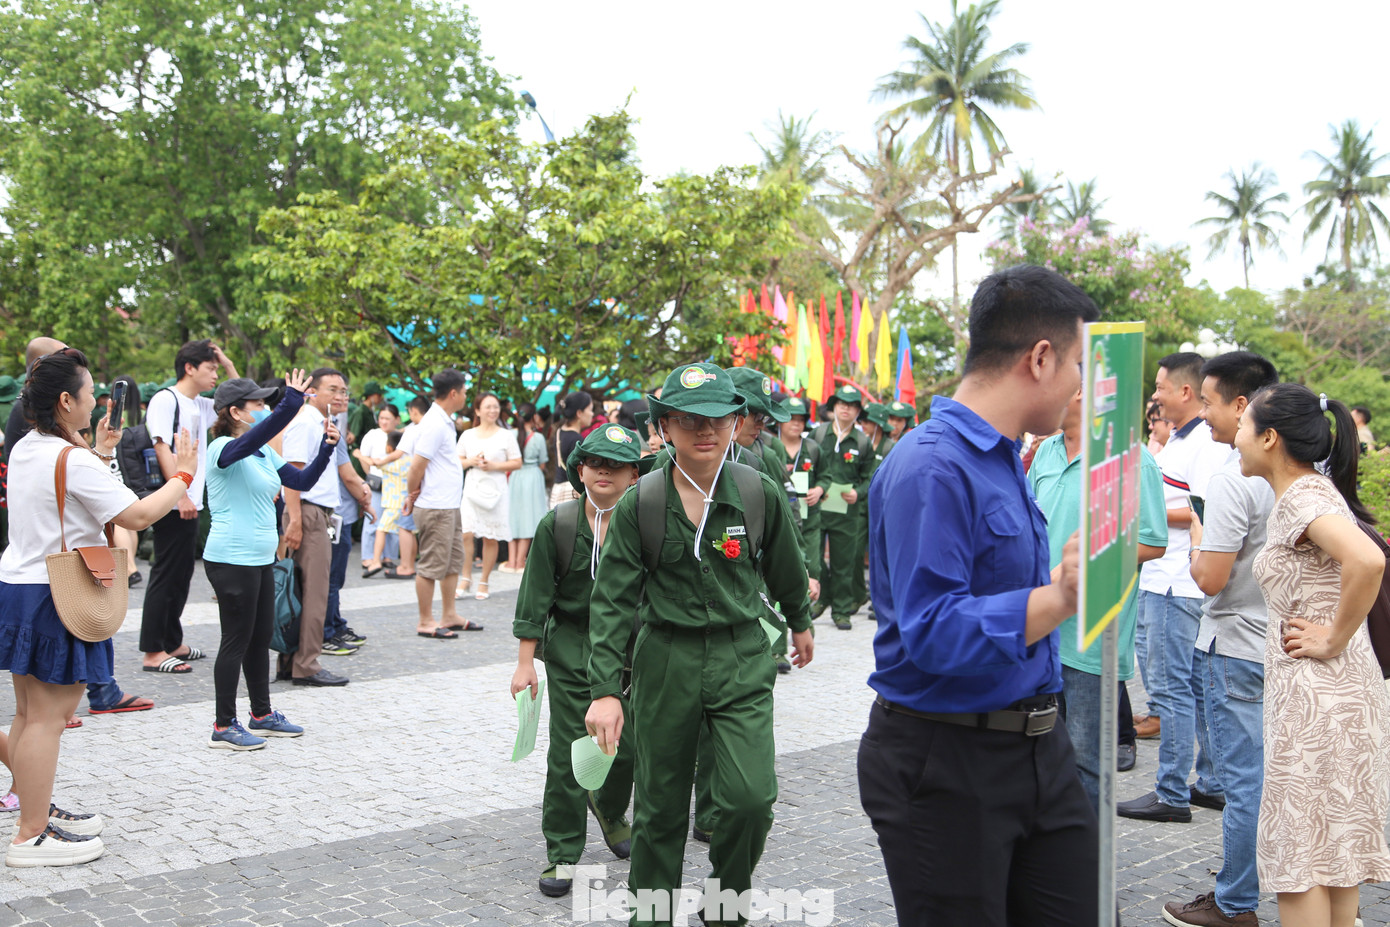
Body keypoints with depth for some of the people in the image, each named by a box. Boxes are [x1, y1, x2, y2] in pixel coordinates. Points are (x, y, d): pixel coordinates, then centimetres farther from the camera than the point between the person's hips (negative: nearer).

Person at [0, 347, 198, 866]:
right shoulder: (74, 460, -18)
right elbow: (137, 515, -20)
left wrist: (100, 453, 27)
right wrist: (182, 476, -9)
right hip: (53, 598, -10)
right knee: (48, 716, -5)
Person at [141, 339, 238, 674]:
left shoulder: (202, 406, 15)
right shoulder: (165, 399, -9)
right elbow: (162, 448, -16)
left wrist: (229, 365, 14)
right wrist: (181, 495, -20)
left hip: (190, 504, 9)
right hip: (173, 505, -9)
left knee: (181, 576, 14)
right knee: (165, 576, -6)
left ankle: (173, 643, 23)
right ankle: (153, 653, -2)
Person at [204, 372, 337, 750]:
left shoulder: (264, 453, 14)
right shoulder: (224, 448, -14)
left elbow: (302, 481, 14)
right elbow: (254, 437, -36)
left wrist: (326, 448, 0)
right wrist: (290, 404, -46)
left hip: (261, 559, 9)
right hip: (232, 559, -9)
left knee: (261, 638, 15)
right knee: (237, 641, -3)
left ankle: (262, 715, 27)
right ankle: (223, 727, 7)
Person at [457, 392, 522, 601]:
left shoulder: (506, 436, 4)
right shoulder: (467, 435, 11)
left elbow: (517, 463, 1)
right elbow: (457, 461, 12)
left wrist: (494, 466, -12)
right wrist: (472, 462, -8)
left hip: (495, 491, -1)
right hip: (472, 488, 1)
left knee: (490, 538, 1)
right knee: (466, 534, -11)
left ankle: (484, 582, 11)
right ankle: (466, 578, 3)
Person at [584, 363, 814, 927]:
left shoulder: (760, 494, -5)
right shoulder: (638, 505, -8)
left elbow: (786, 570, 13)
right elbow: (613, 601, -7)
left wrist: (800, 623, 28)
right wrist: (605, 689, -13)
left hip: (743, 661, 0)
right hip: (666, 663, 0)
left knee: (751, 798, -11)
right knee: (660, 807, 9)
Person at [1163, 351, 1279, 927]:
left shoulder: (1233, 480, -19)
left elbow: (1210, 578, -21)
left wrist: (1197, 534, -4)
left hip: (1237, 649, -8)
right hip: (1283, 642, 8)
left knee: (1244, 781, 0)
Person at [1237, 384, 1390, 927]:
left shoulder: (1302, 497, -16)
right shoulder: (1309, 492, 13)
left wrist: (1334, 638, -22)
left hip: (1316, 692, -10)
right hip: (1340, 687, 10)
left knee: (1300, 856, -2)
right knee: (1336, 842, 16)